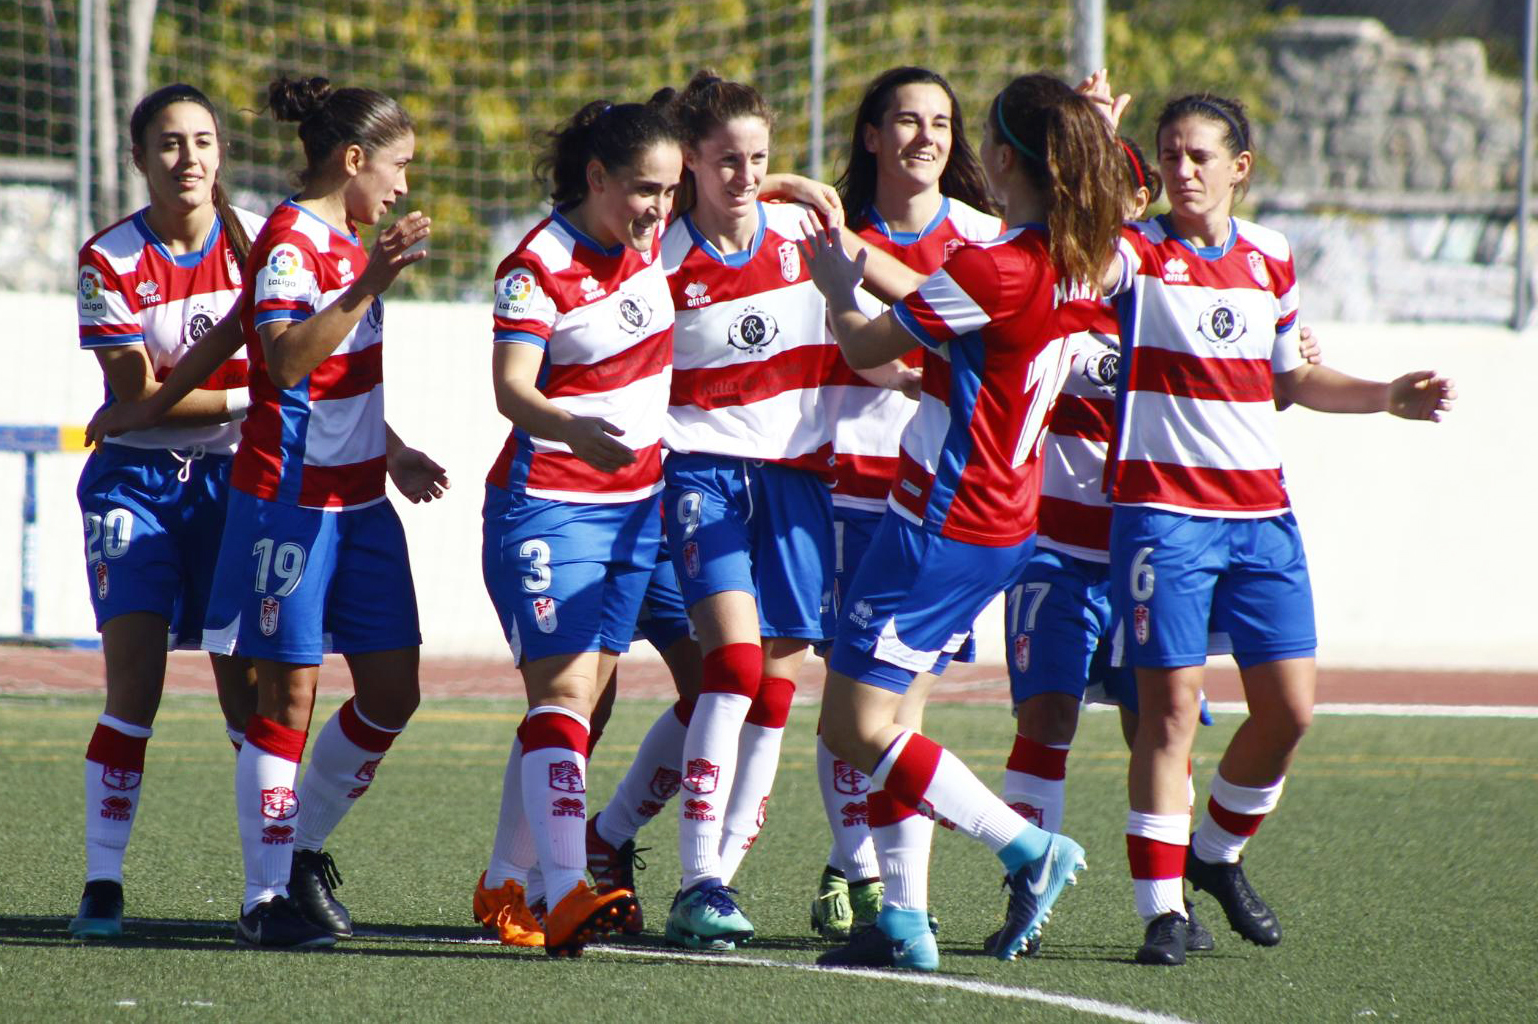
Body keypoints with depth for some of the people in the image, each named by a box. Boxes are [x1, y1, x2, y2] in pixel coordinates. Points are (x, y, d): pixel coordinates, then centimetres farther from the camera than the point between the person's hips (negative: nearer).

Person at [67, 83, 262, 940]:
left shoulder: (259, 241, -3)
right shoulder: (108, 263, -10)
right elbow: (140, 395, -13)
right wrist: (251, 397, -20)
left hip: (235, 479, 2)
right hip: (137, 480, -2)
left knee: (249, 690, 1)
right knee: (135, 685, -12)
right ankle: (103, 885, -8)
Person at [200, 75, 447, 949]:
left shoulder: (346, 242, 16)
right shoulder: (291, 242, -13)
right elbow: (287, 361, -29)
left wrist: (393, 453, 23)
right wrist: (371, 283, -35)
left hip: (358, 500, 9)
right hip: (292, 501, -9)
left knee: (393, 692, 6)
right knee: (289, 696, -5)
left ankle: (304, 847, 22)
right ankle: (267, 898, -1)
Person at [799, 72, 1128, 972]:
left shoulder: (992, 271, -20)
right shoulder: (1086, 265, 3)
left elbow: (865, 347, -8)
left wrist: (838, 284, 13)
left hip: (943, 524, -9)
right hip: (1007, 520, 9)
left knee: (856, 726, -5)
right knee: (885, 717, 13)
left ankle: (1030, 847, -5)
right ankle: (904, 920, 11)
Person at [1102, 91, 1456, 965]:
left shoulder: (1272, 258, 12)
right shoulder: (1138, 253, -3)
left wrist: (1390, 396, 13)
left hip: (1261, 511, 5)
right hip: (1161, 509, -5)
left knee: (1289, 706, 2)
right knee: (1170, 707, -8)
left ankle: (1218, 853, 26)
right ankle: (1162, 908, -3)